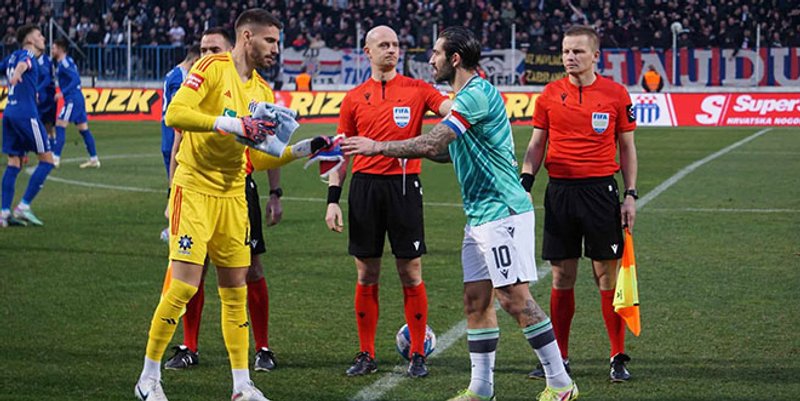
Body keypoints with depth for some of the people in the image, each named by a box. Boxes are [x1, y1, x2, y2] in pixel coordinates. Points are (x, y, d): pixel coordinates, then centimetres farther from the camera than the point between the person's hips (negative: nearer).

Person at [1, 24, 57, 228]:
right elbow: (22, 65, -31)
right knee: (46, 159, -2)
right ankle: (24, 207, -9)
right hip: (26, 114, -8)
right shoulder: (27, 55, -7)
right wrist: (17, 74, -53)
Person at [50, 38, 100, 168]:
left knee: (60, 126, -11)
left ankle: (56, 157, -16)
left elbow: (76, 79, -22)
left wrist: (63, 93, -24)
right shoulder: (61, 62, 16)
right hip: (78, 99, 10)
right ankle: (94, 159, 13)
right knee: (83, 129, 11)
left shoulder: (64, 63, -13)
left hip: (73, 99, -10)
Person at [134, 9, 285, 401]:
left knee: (235, 291, 7)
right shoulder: (212, 67, -9)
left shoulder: (262, 90, 13)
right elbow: (175, 114, -23)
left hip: (233, 196, 7)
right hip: (194, 190, -7)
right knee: (184, 285, -10)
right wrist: (233, 124, -28)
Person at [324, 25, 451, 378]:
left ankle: (417, 355, 8)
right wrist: (333, 199, 5)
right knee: (367, 275, 5)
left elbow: (454, 108, -10)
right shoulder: (354, 98, 9)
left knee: (411, 273, 1)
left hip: (404, 186, -2)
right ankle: (366, 355, 13)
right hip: (365, 186, 2)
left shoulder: (416, 90, 4)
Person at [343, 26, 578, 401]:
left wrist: (378, 147, -14)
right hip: (480, 215, 10)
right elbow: (447, 149, 24)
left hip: (502, 212, -10)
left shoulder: (477, 94, -16)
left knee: (515, 297, -10)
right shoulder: (466, 96, 17)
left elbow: (432, 144, -22)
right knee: (476, 299, 8)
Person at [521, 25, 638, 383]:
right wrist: (524, 184, -4)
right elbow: (536, 145, 10)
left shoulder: (615, 94, 1)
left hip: (601, 191, -2)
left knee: (607, 274, -1)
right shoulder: (550, 95, 5)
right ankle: (558, 357, 13)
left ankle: (618, 357, 6)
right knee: (562, 277, 5)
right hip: (560, 190, 2)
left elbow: (627, 147, 6)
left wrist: (631, 195, 1)